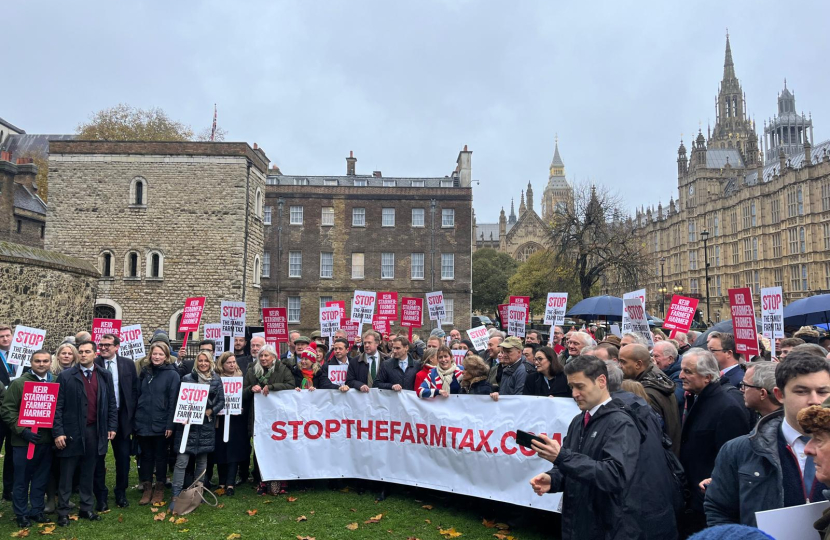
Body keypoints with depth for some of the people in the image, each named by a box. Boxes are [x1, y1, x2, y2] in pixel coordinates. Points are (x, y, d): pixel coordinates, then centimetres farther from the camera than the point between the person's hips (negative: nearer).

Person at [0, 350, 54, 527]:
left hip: (46, 440, 3)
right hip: (24, 441, -3)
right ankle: (21, 514, 23)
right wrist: (22, 431, -14)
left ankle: (37, 510, 25)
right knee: (21, 480, 9)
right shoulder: (18, 383, -4)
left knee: (41, 479, 12)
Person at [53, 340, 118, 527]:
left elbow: (111, 403, 8)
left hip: (95, 431, 3)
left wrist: (112, 426, 3)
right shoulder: (66, 376, -4)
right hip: (72, 431, -3)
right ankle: (63, 511, 16)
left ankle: (86, 508, 23)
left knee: (88, 473, 13)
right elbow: (58, 406, -6)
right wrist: (58, 432, -12)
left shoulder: (105, 376, 5)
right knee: (67, 474, 6)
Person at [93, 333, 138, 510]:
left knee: (123, 457, 9)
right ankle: (101, 497, 21)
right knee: (98, 458, 8)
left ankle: (121, 494, 26)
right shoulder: (93, 364, -5)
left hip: (122, 417, 2)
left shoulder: (128, 364, 1)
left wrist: (131, 414, 0)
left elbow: (135, 390, 4)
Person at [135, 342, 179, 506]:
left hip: (161, 424, -4)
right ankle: (147, 488, 20)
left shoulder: (172, 375, -7)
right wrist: (134, 418, 6)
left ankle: (159, 489, 21)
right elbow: (137, 395, 11)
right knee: (145, 456, 10)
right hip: (143, 422, 4)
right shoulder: (145, 372, 7)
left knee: (160, 456, 8)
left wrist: (170, 425, -13)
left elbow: (173, 401, -9)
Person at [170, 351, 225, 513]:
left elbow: (221, 401, 6)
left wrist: (210, 411, -10)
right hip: (188, 423, -2)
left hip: (207, 425, 3)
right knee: (181, 461, -7)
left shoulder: (217, 380, 6)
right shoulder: (187, 378, 1)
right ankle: (176, 496, -3)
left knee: (202, 461, 10)